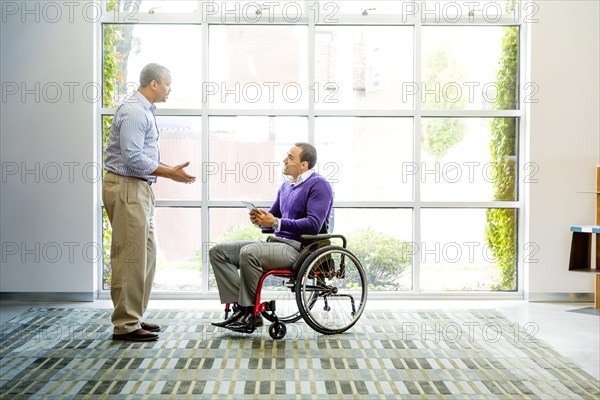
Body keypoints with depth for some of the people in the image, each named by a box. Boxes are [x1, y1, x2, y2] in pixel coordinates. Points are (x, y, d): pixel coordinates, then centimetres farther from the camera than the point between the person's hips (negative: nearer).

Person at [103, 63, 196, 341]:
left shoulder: (144, 110, 17)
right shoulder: (134, 112, -15)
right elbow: (133, 158, -23)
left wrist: (170, 170, 15)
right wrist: (170, 173, -17)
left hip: (139, 188, 11)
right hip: (127, 187, -11)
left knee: (145, 254, 14)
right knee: (130, 257, -7)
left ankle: (134, 316, 22)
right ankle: (125, 325, -1)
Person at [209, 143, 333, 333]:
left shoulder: (318, 185, -7)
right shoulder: (286, 186, 20)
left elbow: (313, 225, -19)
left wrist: (276, 222, -19)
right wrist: (260, 220, 1)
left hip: (298, 248, -9)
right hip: (276, 242, 9)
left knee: (249, 253, -34)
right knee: (218, 252, -1)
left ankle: (250, 313, -21)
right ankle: (240, 307, -14)